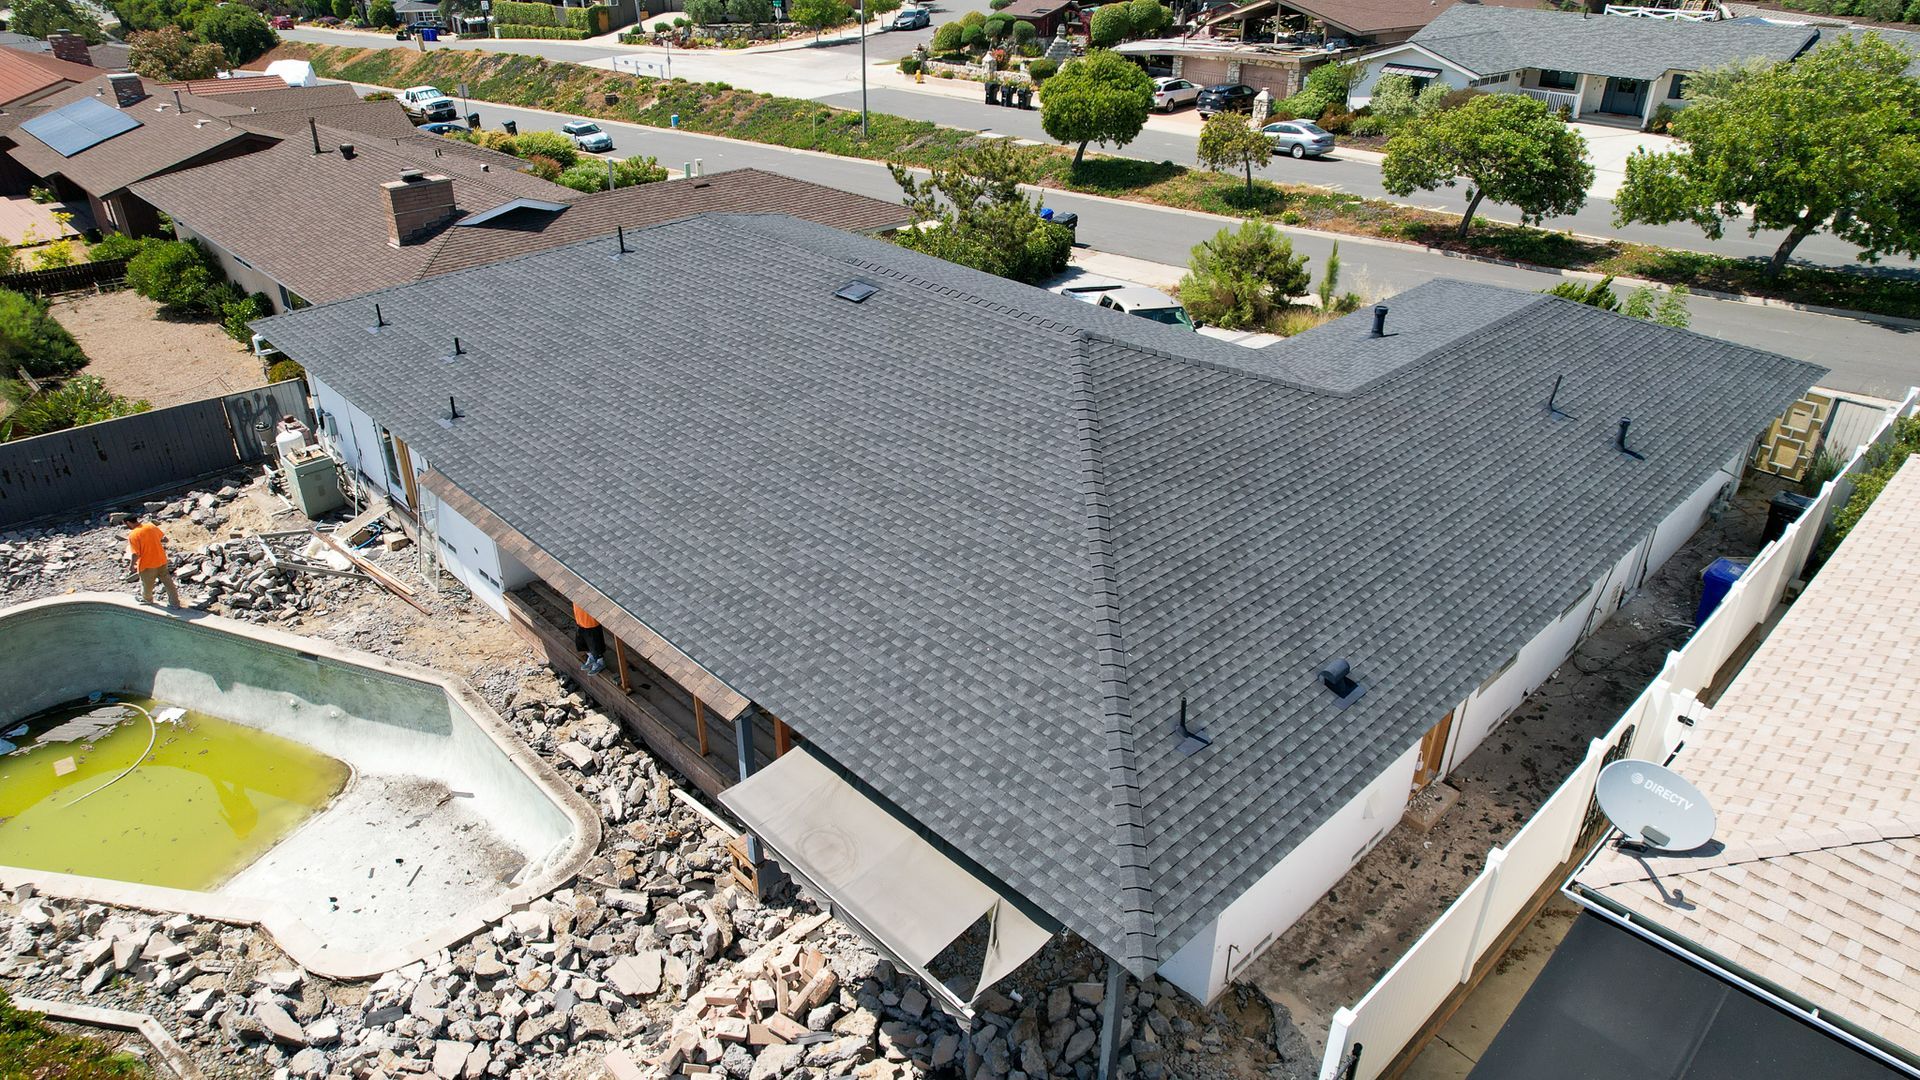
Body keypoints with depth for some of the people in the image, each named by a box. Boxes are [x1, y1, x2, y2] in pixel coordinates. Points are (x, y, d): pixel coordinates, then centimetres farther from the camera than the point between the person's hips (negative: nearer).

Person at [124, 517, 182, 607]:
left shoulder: (133, 535, -21)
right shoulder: (151, 526, -5)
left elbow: (135, 554, -23)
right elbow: (164, 539, 7)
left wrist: (132, 565, -6)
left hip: (147, 565, -4)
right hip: (161, 561, 4)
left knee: (146, 584, 22)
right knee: (168, 582, 13)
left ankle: (147, 599, 45)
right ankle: (175, 603, 18)